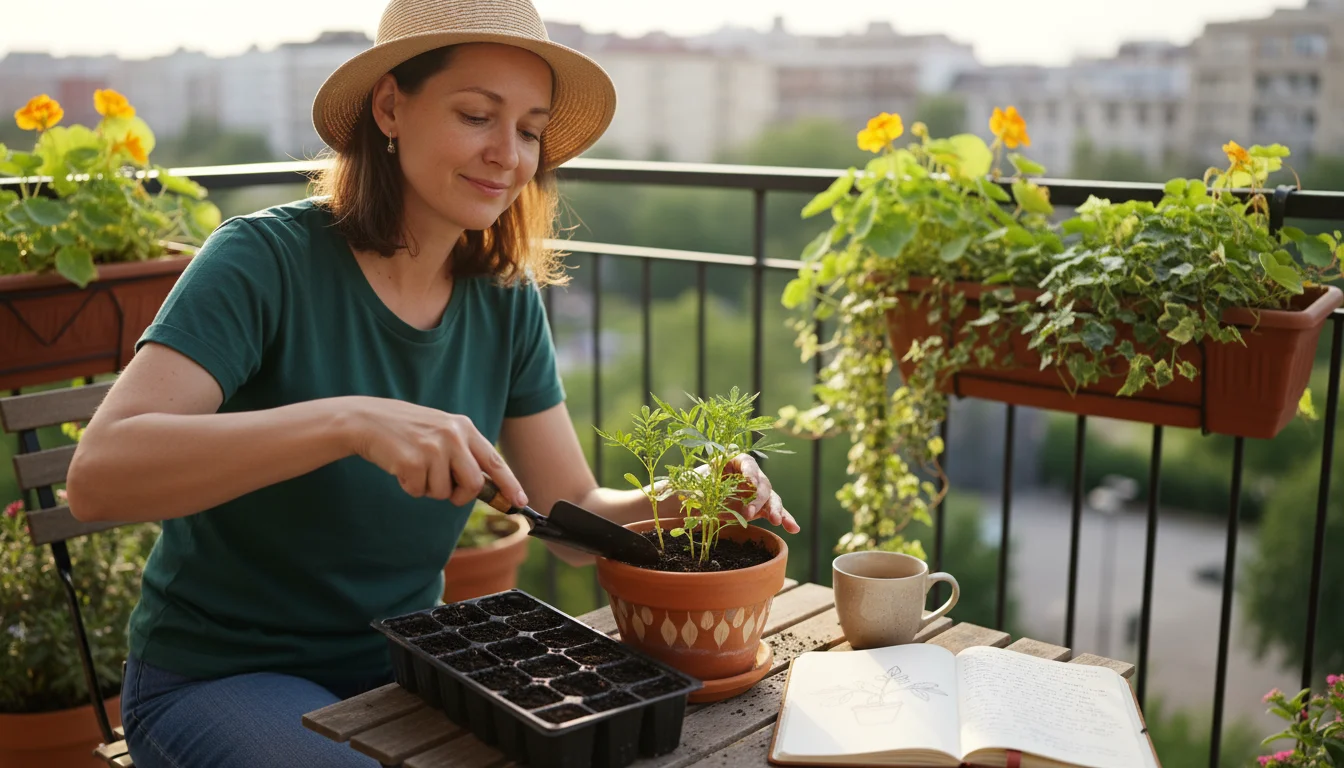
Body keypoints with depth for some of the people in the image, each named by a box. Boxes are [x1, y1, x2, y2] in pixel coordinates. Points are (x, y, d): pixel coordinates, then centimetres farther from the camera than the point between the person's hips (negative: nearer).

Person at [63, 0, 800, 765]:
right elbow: (98, 476, -30)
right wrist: (351, 422, -41)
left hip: (404, 663, 5)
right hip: (222, 675, -4)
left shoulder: (507, 300, -2)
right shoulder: (267, 258, -18)